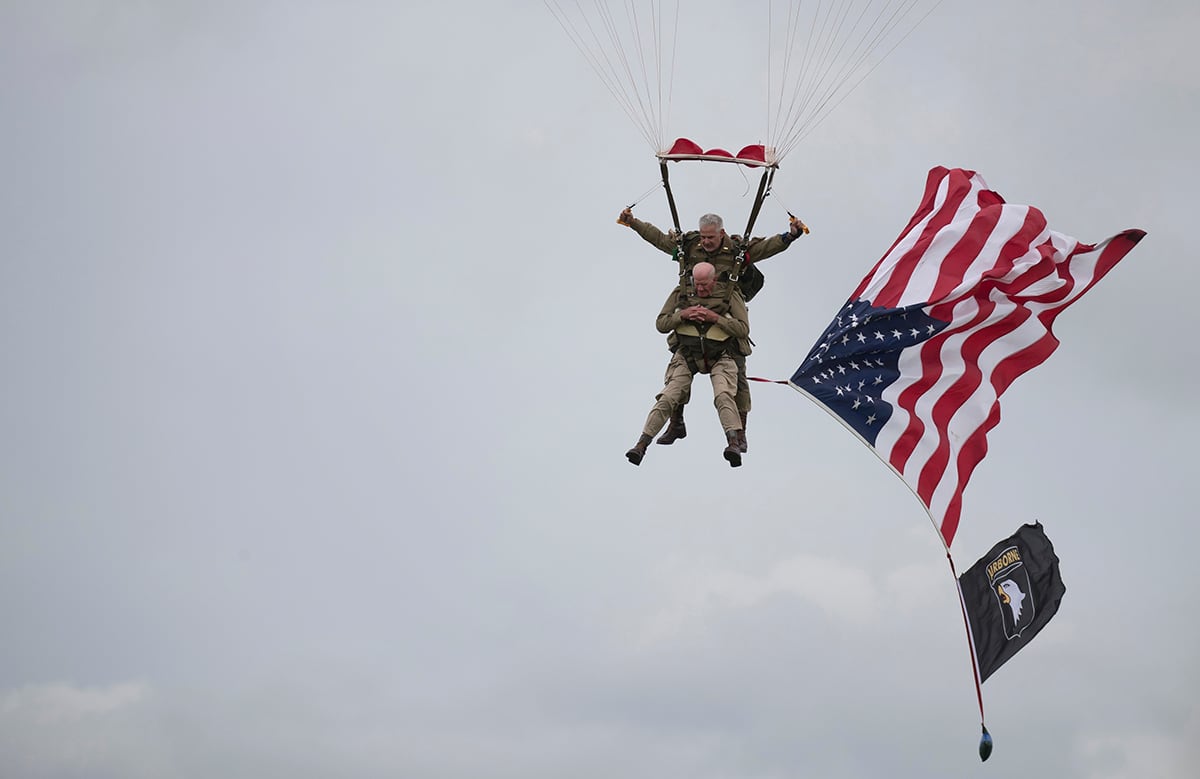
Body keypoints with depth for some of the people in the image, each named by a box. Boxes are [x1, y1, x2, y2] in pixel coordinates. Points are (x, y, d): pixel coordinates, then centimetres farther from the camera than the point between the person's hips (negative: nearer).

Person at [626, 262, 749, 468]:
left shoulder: (729, 297, -2)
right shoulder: (681, 294, 3)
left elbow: (744, 329, -7)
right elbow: (661, 324, 4)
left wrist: (716, 318, -19)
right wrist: (682, 314, -14)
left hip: (719, 358, -1)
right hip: (687, 356, 2)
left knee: (723, 396, -28)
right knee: (668, 398, -13)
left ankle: (733, 443, -38)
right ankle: (642, 445, -15)